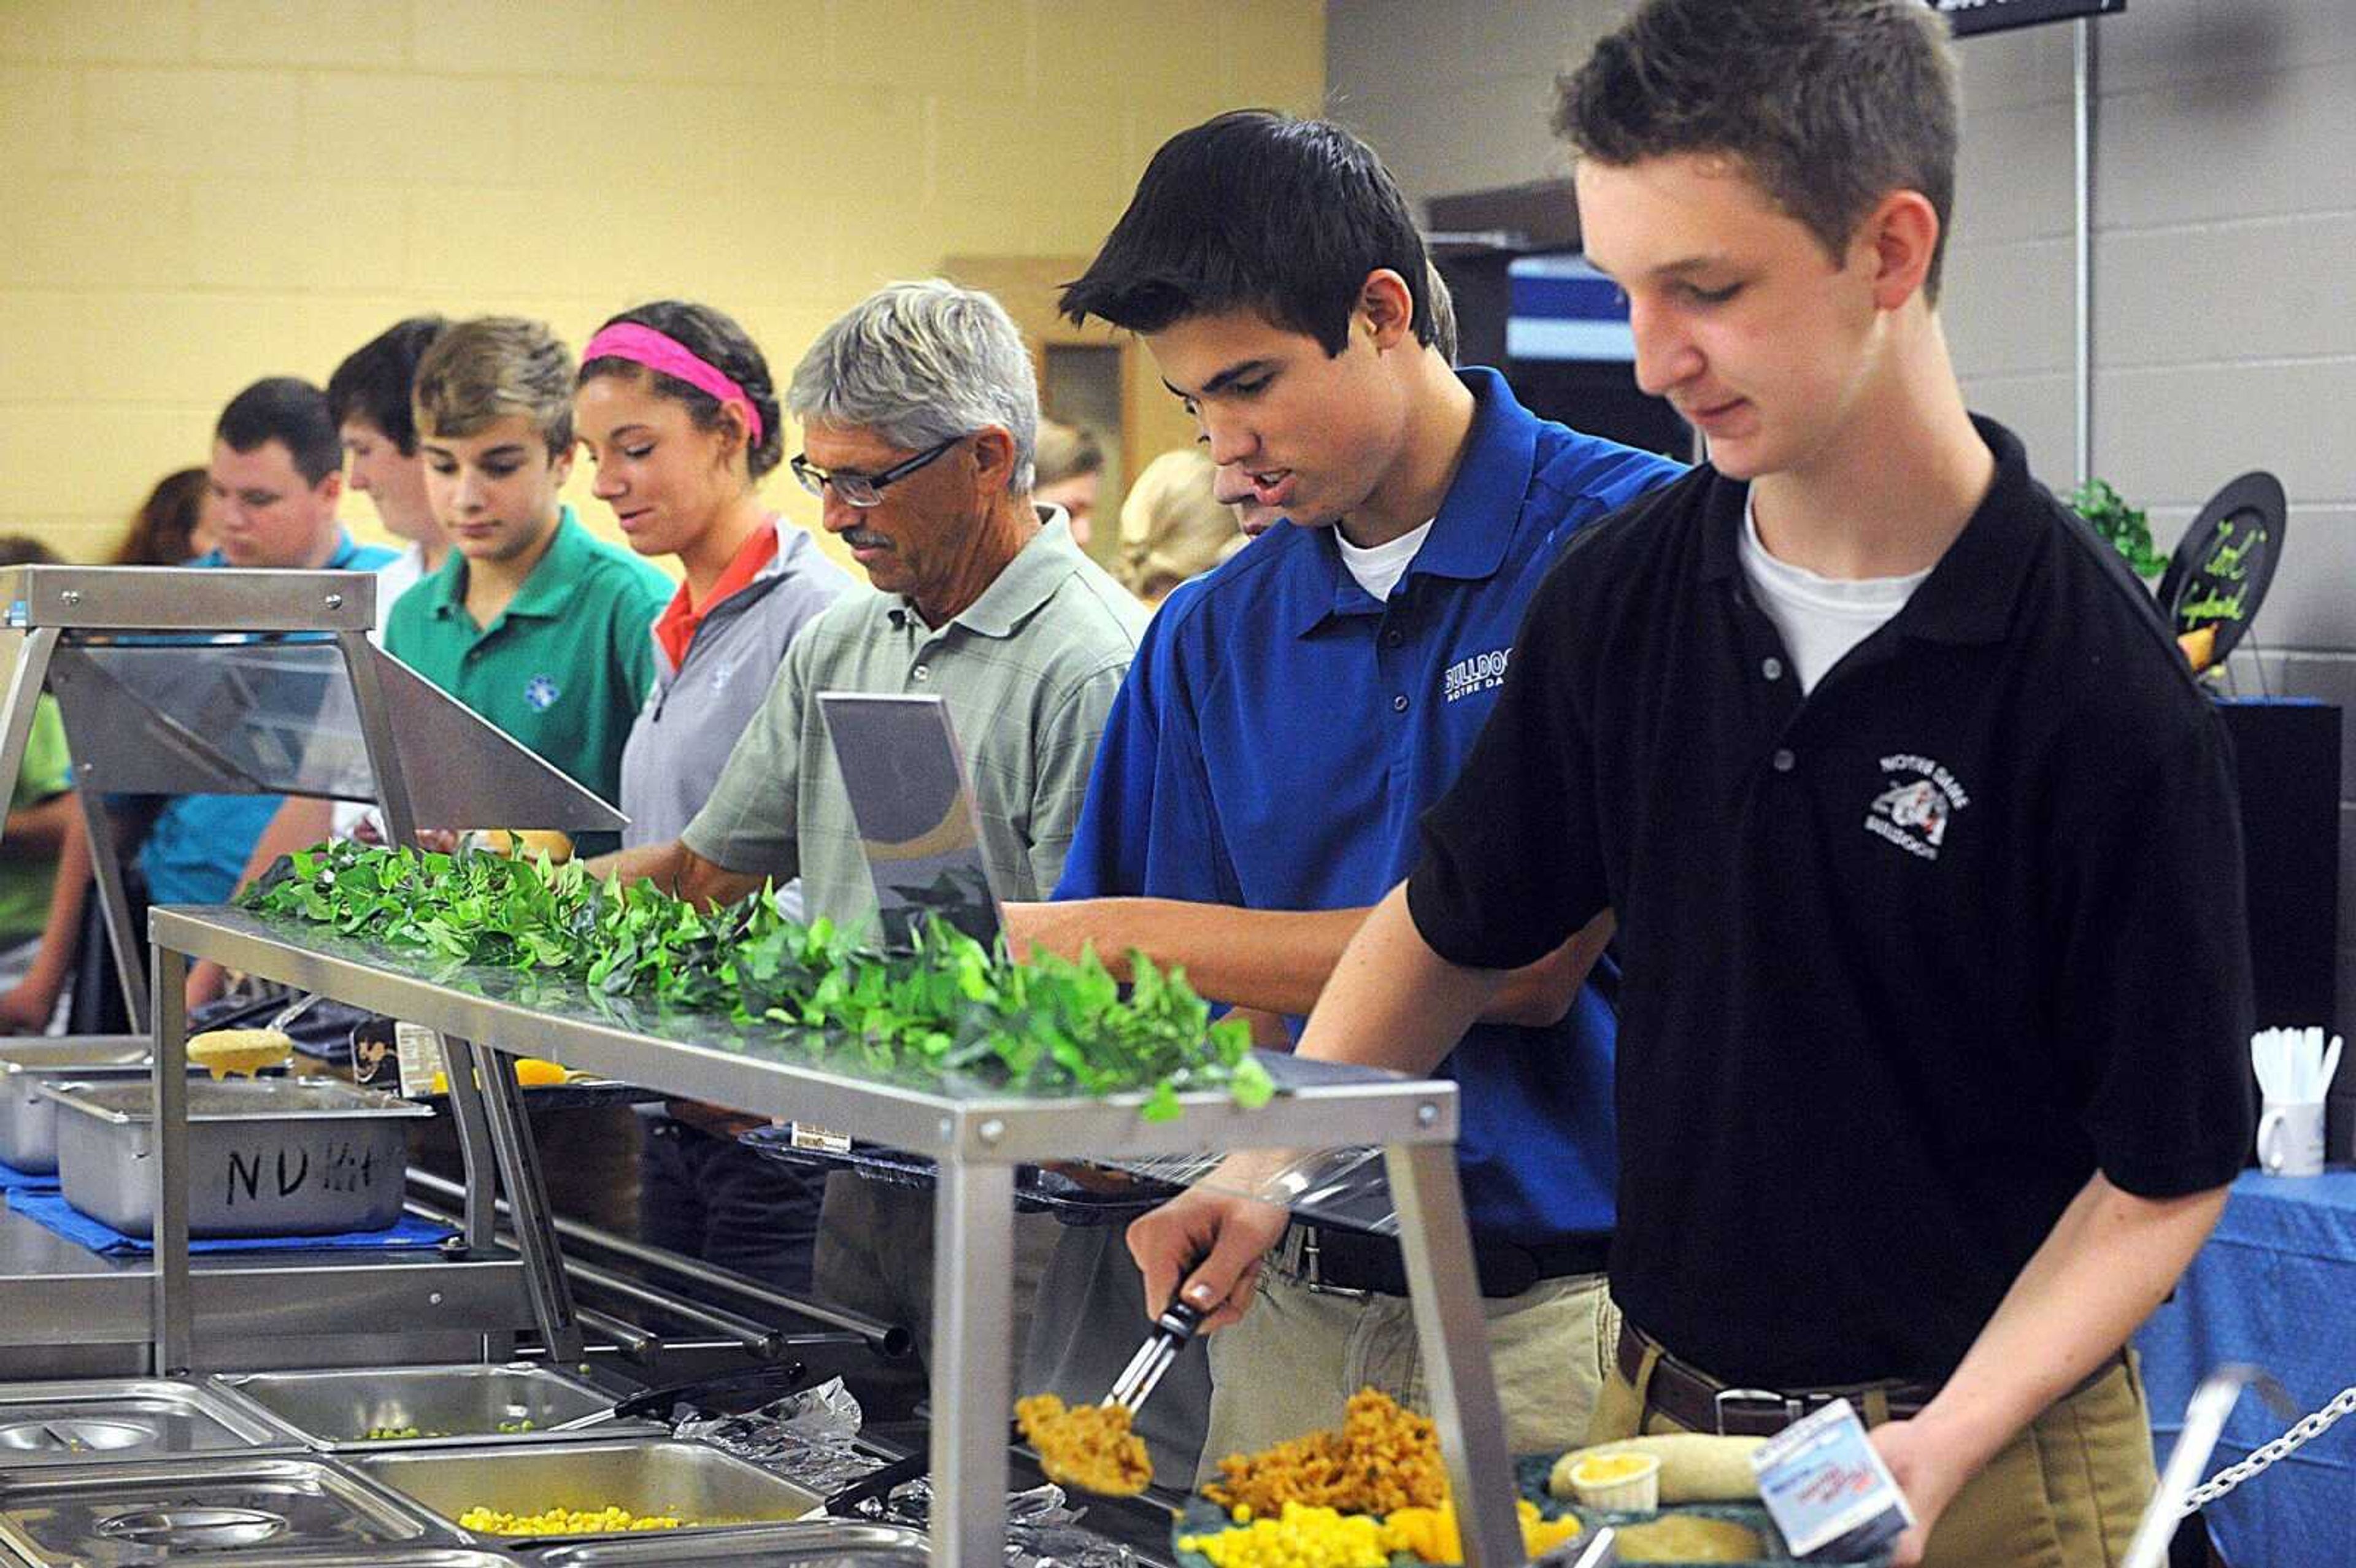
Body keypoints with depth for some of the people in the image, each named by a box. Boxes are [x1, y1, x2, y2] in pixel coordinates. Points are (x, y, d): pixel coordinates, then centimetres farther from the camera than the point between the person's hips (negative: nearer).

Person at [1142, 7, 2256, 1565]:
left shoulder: (2105, 685, -17)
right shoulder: (1627, 592, -3)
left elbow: (2168, 1169, -12)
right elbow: (1456, 924, 11)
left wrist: (1946, 1442, -23)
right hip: (1657, 1418, 5)